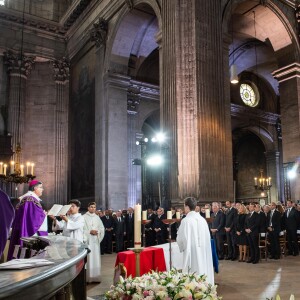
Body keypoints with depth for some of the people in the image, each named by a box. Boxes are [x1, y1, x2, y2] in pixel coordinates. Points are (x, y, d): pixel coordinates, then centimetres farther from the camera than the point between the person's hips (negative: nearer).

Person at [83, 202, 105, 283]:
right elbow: (81, 229, -7)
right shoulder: (84, 217, -3)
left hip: (95, 240, 4)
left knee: (96, 258, 4)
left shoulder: (97, 217, 12)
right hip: (87, 240, -4)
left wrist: (97, 231, -5)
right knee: (88, 258, -7)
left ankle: (96, 277, 11)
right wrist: (90, 231, -14)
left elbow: (102, 228, 13)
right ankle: (88, 277, -1)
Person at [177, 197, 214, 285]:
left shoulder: (186, 220, -14)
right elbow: (207, 236, 9)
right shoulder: (202, 219, 3)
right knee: (203, 270, 13)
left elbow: (181, 238, -9)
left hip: (192, 252, -6)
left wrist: (182, 247, 10)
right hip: (203, 251, 6)